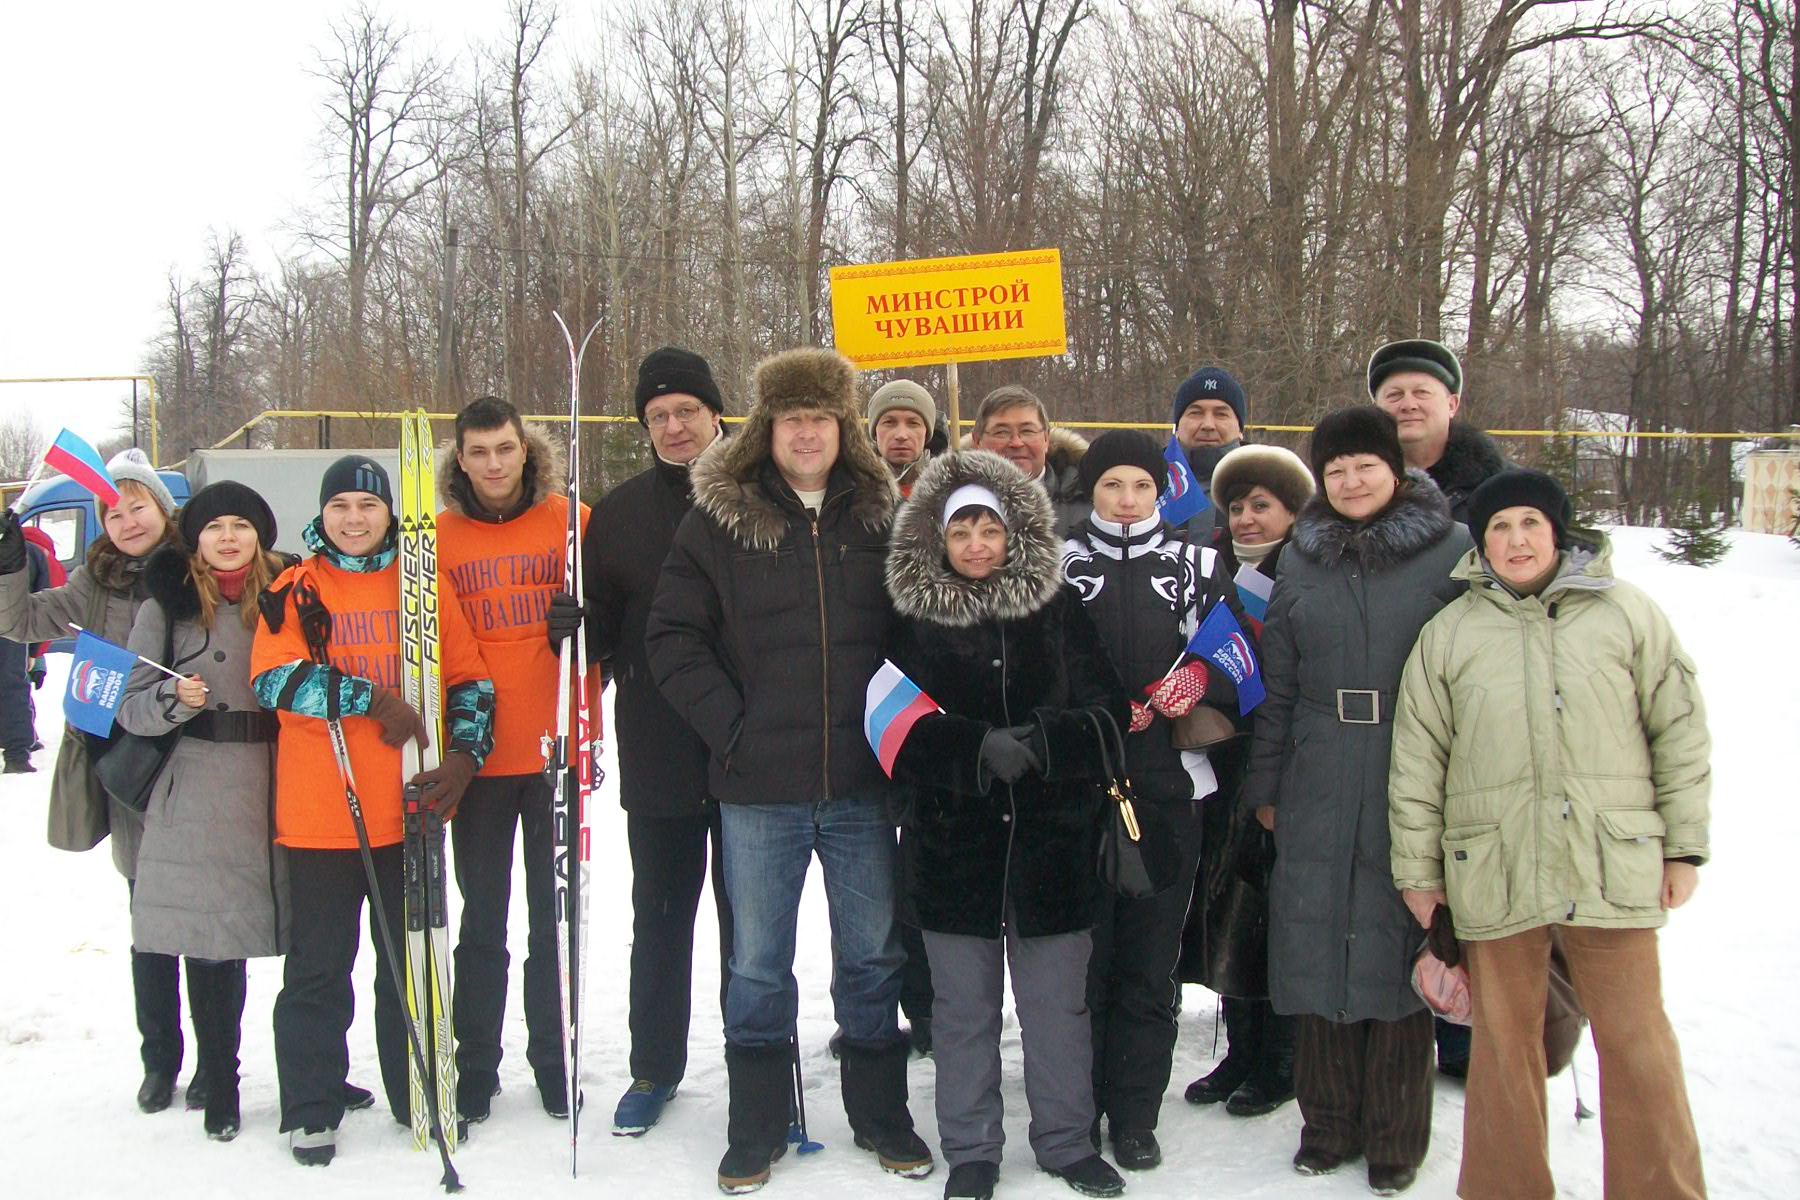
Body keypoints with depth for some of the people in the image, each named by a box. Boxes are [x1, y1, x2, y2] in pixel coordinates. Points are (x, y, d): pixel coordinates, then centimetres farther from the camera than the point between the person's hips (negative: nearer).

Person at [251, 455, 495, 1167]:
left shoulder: (425, 585, 7)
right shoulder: (295, 590, 2)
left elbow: (471, 679, 7)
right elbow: (273, 677, -12)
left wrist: (464, 755, -7)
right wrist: (372, 698, -18)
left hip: (410, 812, 2)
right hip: (319, 815, -1)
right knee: (318, 967, 7)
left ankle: (420, 1095, 26)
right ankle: (311, 1109, 19)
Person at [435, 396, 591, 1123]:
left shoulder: (570, 520, 1)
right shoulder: (439, 536, 3)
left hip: (556, 749, -1)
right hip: (478, 755, 1)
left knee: (555, 913, 9)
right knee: (482, 917, 10)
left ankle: (553, 1058, 22)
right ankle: (475, 1067, 21)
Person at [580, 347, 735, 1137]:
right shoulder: (621, 512, 5)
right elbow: (602, 628, 7)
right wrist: (576, 630, -15)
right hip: (658, 753, 2)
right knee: (659, 917, 15)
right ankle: (655, 1067, 30)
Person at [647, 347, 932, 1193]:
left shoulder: (880, 516, 4)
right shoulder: (719, 519, -1)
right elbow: (673, 635, -2)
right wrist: (727, 724, -9)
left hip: (862, 782, 1)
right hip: (758, 787, -1)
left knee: (873, 958, 12)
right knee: (758, 965, 10)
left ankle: (881, 1115, 29)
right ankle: (757, 1129, 25)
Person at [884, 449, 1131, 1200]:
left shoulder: (1058, 608, 2)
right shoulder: (912, 620, 0)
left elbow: (1107, 709, -3)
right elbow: (898, 730, -8)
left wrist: (1038, 742, -20)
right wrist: (979, 749, -22)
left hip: (1051, 837, 1)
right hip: (954, 842, 0)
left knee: (1057, 1003, 11)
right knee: (964, 1008, 11)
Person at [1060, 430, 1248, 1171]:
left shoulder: (1198, 567, 9)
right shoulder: (1061, 564, 6)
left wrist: (1199, 678, -11)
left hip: (1168, 789, 1)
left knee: (1150, 963, 6)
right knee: (1082, 956, 3)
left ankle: (1135, 1116, 18)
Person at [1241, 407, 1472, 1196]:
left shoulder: (1454, 551, -1)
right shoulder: (1301, 557, 9)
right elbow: (1276, 684, 12)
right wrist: (1265, 785, 10)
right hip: (1317, 790, 3)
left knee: (1399, 946, 4)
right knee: (1318, 946, 7)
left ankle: (1395, 1135, 20)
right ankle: (1328, 1121, 24)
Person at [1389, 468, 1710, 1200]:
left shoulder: (1627, 613, 5)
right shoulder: (1448, 632, 6)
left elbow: (1681, 729, 8)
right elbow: (1416, 761, 8)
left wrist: (1685, 844, 5)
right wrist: (1416, 867, 8)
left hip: (1613, 868, 0)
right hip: (1494, 876, 1)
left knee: (1635, 1042, 5)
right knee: (1504, 1043, 10)